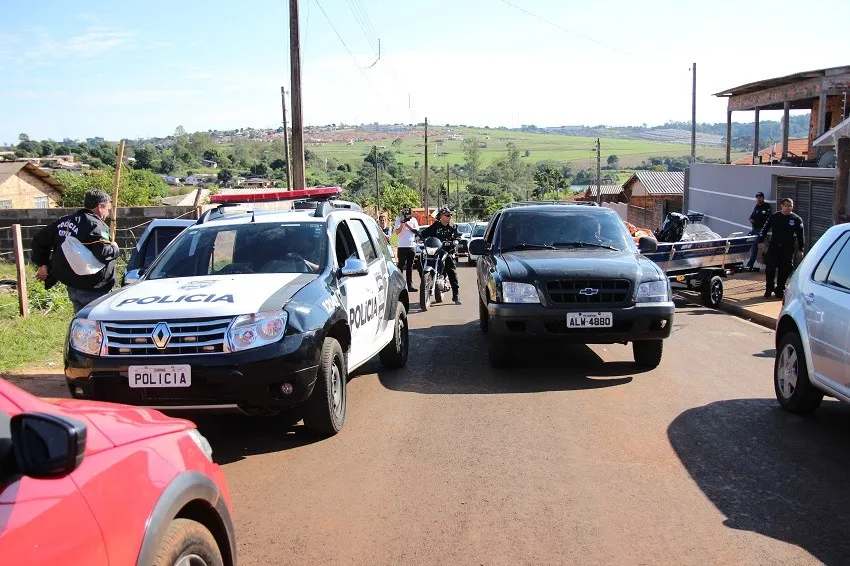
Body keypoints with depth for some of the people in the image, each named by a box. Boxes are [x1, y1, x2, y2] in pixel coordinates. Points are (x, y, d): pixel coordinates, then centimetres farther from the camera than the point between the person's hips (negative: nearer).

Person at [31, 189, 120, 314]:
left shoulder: (64, 222, 11)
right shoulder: (95, 225, -16)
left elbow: (39, 240, 16)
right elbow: (103, 253, -27)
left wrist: (43, 264, 22)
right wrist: (114, 248, -6)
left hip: (72, 286, 8)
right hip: (92, 289, -8)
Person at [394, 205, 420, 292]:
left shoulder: (413, 220, 11)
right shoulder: (398, 220, 3)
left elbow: (416, 230, 0)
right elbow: (397, 232, -7)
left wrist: (407, 225, -9)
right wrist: (402, 223, -18)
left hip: (412, 246, 3)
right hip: (402, 246, -3)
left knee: (410, 267, 7)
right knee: (401, 266, -5)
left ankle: (410, 285, 10)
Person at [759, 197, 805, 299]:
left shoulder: (796, 219, 0)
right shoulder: (774, 217, 1)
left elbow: (801, 235, 3)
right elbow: (765, 229, 8)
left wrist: (800, 250, 0)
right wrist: (760, 242, 2)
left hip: (788, 249, 0)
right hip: (774, 247, 0)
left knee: (784, 271, 3)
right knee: (770, 269, -1)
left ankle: (780, 290, 16)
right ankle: (769, 289, 12)